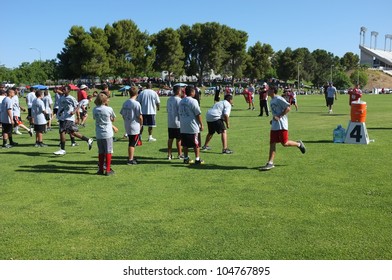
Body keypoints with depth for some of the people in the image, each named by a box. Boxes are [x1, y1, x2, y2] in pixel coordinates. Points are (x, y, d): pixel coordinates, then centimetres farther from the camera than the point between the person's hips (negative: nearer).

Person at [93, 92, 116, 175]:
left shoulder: (95, 110, -1)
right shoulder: (109, 109, -11)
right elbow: (113, 119, 2)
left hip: (98, 134, 4)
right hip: (107, 134, -4)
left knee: (101, 152, 14)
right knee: (108, 152, 5)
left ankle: (100, 169, 17)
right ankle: (108, 170, 7)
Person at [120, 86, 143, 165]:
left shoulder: (125, 103, 4)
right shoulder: (136, 103, -16)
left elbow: (123, 114, 9)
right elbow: (140, 116, -16)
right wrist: (141, 124, 0)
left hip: (127, 126, 7)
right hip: (135, 127, -7)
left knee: (131, 143, 19)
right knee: (132, 144, 1)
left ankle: (131, 157, 29)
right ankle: (130, 160, 6)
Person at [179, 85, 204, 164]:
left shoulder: (181, 101, 9)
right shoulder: (193, 101, -13)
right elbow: (198, 114, -12)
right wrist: (201, 124, -4)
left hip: (183, 126, 7)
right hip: (192, 126, -7)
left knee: (185, 144, 11)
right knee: (196, 144, 2)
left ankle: (186, 158, 16)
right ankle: (197, 159, 6)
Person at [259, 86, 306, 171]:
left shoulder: (279, 99, -11)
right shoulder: (271, 101, 17)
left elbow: (288, 108, -17)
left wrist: (279, 117, -21)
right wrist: (273, 119, 12)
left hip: (281, 125, -9)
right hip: (274, 125, 9)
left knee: (284, 143, -6)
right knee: (272, 143, 2)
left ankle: (299, 144, 21)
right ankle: (270, 163, 2)